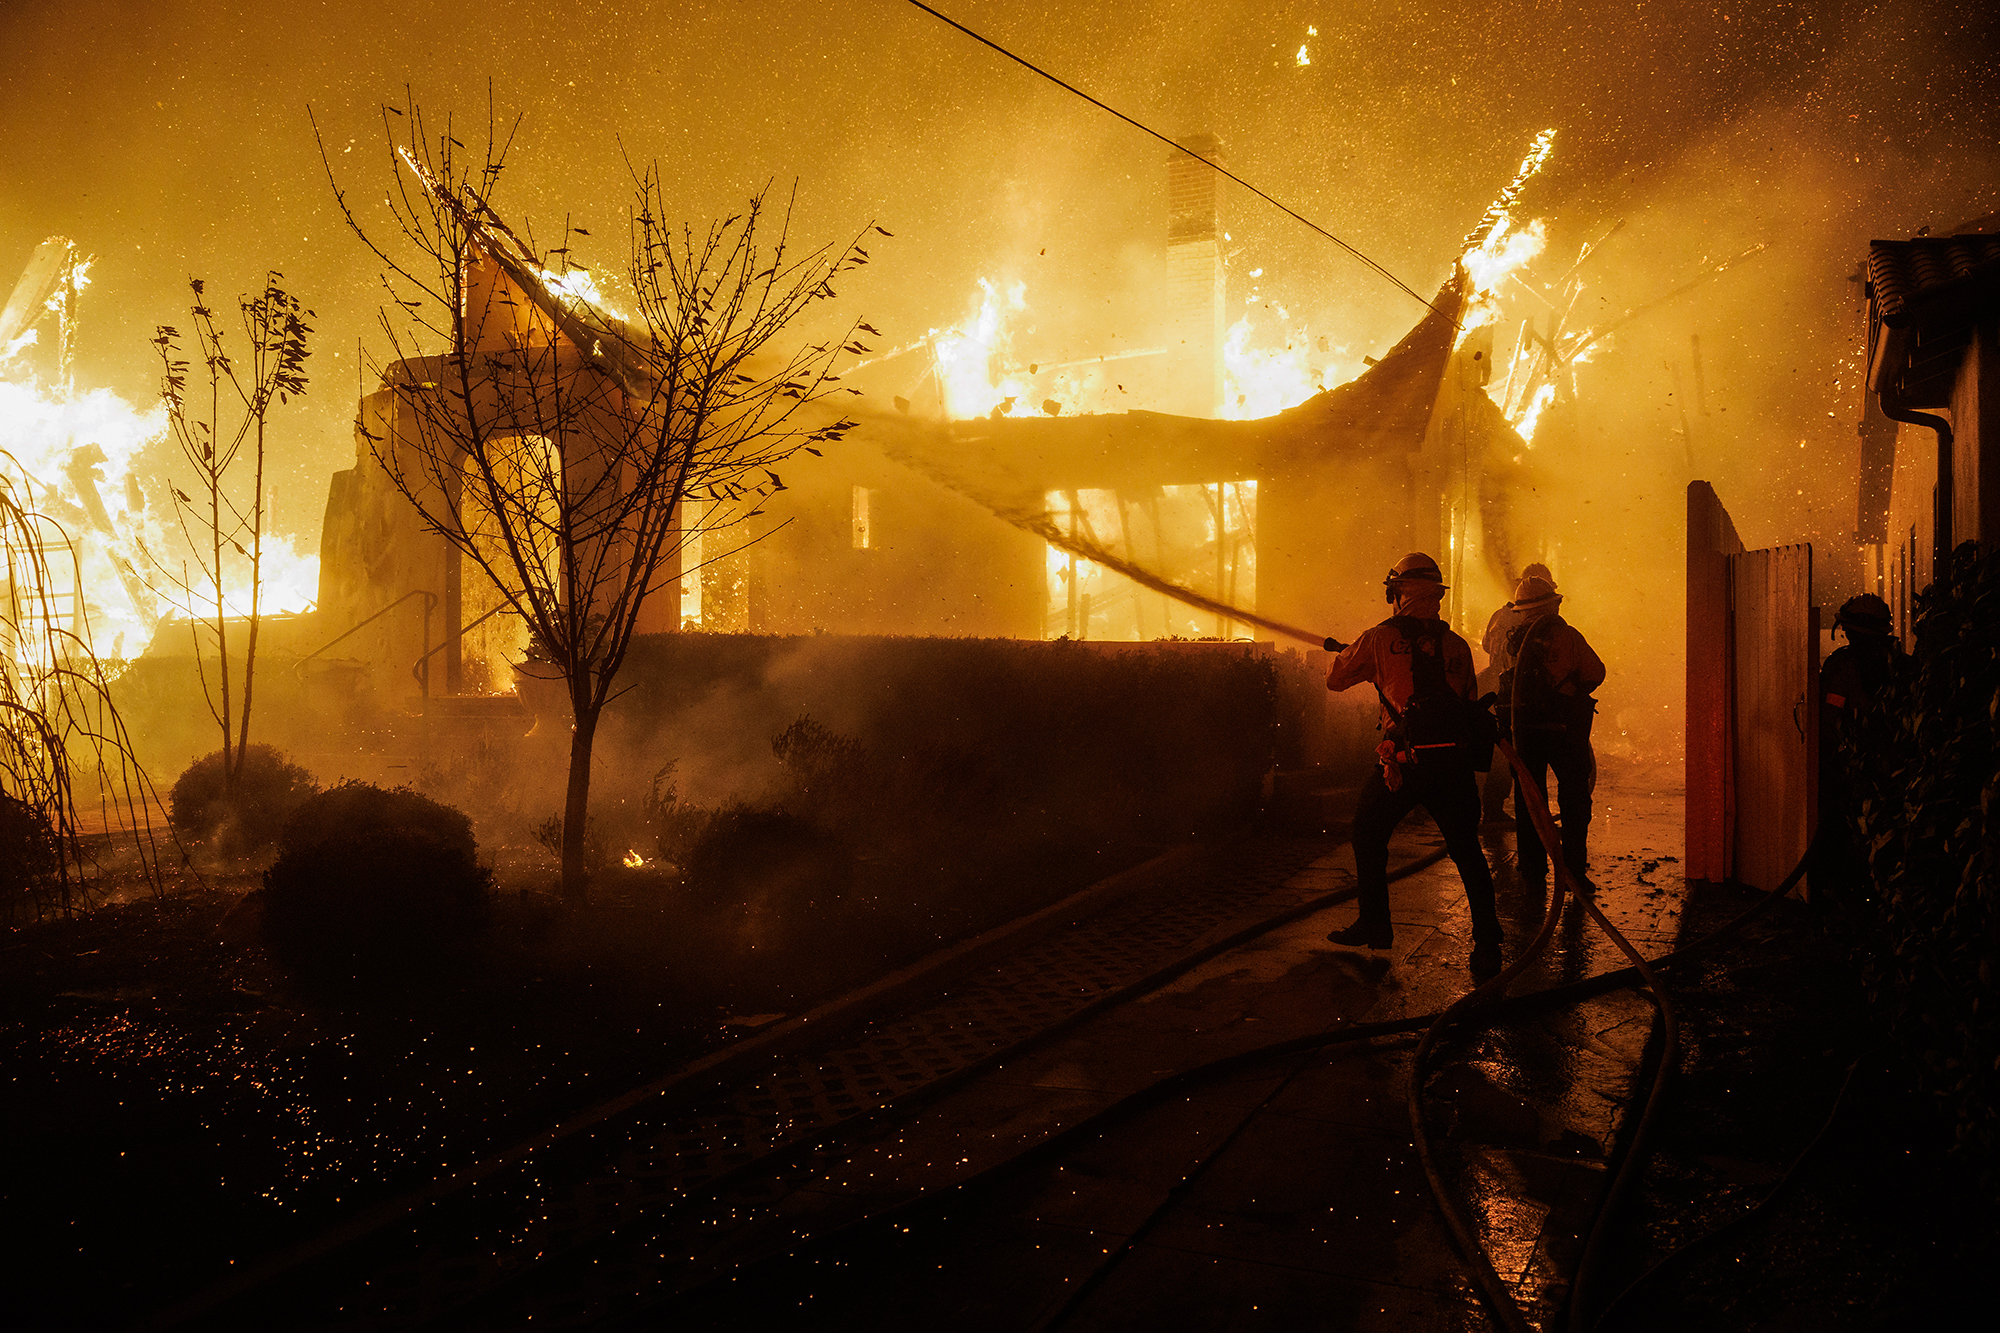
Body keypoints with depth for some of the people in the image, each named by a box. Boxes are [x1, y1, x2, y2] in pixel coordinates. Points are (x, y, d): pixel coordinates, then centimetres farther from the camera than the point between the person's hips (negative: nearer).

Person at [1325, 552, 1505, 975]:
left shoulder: (1381, 638, 1)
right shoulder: (1457, 645, 9)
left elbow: (1335, 680, 13)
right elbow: (1466, 700, 15)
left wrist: (1346, 655, 34)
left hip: (1406, 759, -3)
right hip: (1456, 758, 3)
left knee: (1368, 833, 17)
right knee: (1466, 849, 11)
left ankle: (1375, 925, 22)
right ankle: (1487, 943, 5)